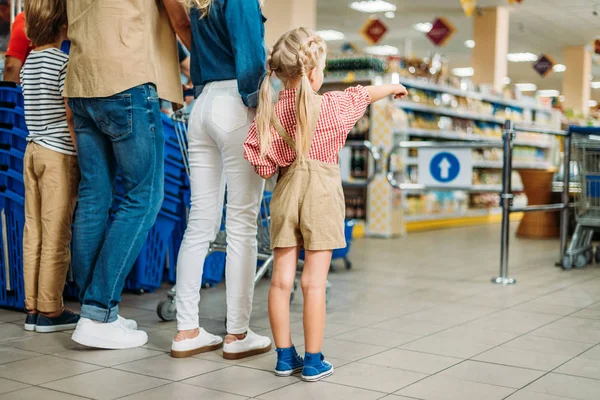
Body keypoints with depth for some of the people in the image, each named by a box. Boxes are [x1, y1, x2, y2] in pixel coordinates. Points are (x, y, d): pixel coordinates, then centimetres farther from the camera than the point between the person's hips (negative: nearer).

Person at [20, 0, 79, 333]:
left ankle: (32, 307, 15)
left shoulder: (29, 62, 13)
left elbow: (39, 110, 15)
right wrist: (83, 155, -10)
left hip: (33, 151, 8)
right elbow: (70, 114, -14)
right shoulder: (64, 62, -10)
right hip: (59, 154, -7)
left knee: (33, 232, 9)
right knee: (56, 236, -2)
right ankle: (50, 311, 4)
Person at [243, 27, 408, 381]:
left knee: (282, 279, 7)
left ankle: (285, 356, 16)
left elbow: (262, 164, -2)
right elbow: (364, 96, 12)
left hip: (286, 193, 4)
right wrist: (392, 87, 30)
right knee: (314, 281, 0)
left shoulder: (271, 113, 0)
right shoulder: (331, 106, -6)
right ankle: (313, 361, 6)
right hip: (321, 194, -3)